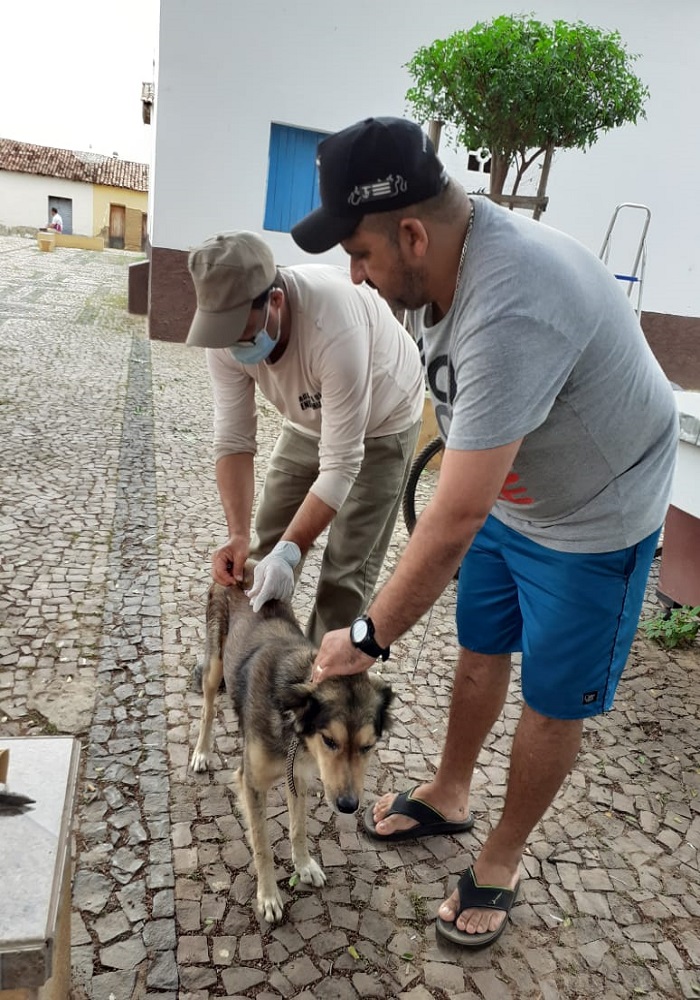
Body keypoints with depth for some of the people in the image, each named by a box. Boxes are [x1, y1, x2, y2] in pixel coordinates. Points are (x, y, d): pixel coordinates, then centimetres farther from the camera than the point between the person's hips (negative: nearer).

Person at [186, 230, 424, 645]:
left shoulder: (335, 328, -42)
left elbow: (341, 464, -38)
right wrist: (239, 533, -28)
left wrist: (290, 552, -41)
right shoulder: (226, 330, -24)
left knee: (346, 568, -8)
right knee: (269, 543, 8)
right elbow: (233, 439, -19)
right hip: (310, 420, 6)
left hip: (381, 423, -5)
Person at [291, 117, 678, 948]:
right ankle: (448, 797, 42)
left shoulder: (510, 315, -39)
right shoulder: (434, 263, -12)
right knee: (479, 652, 19)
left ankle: (501, 862, 32)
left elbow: (455, 518, -36)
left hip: (593, 518, -8)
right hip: (507, 492, 8)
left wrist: (370, 636, -26)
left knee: (552, 702, 9)